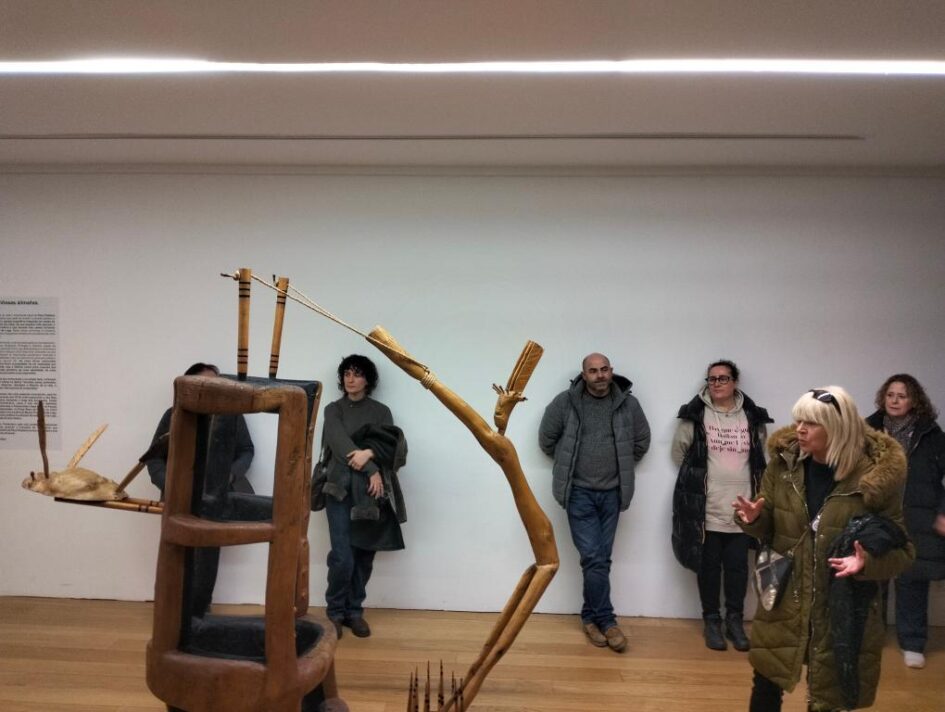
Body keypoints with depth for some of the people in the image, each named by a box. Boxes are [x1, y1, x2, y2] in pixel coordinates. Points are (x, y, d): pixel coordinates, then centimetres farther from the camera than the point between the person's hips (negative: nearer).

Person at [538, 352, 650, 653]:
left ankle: (591, 617, 24)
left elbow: (642, 441, 13)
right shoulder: (565, 402, -8)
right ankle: (605, 620, 8)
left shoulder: (628, 404, -2)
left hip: (612, 493, 3)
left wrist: (621, 466, 11)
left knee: (601, 559, 10)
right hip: (579, 492, -2)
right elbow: (546, 439, 3)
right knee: (593, 558, -5)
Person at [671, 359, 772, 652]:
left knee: (738, 566, 9)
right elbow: (679, 452, 5)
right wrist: (698, 477, 4)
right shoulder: (694, 415, -3)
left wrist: (747, 484, 11)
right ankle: (711, 621, 20)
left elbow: (761, 457, 16)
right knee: (709, 566, 7)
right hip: (706, 508, -2)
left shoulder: (753, 417, 4)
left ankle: (735, 621, 23)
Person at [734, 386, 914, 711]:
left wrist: (868, 562, -27)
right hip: (784, 601, 3)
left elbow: (902, 552, -7)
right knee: (766, 686, 13)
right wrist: (755, 519, -15)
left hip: (842, 612, -2)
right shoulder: (784, 463, -5)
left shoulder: (875, 477, -15)